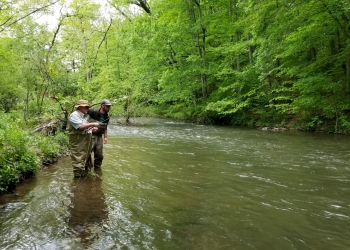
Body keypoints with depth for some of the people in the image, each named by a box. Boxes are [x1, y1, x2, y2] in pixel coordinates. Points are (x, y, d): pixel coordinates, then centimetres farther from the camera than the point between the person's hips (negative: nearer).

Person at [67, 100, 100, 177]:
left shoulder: (85, 115, 16)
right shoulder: (74, 115, -14)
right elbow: (80, 127, -25)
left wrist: (92, 129, 1)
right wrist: (92, 124, -20)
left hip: (87, 141, 9)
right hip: (78, 141, -9)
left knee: (86, 156, 19)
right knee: (79, 159, -5)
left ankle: (85, 171, 33)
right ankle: (78, 174, 4)